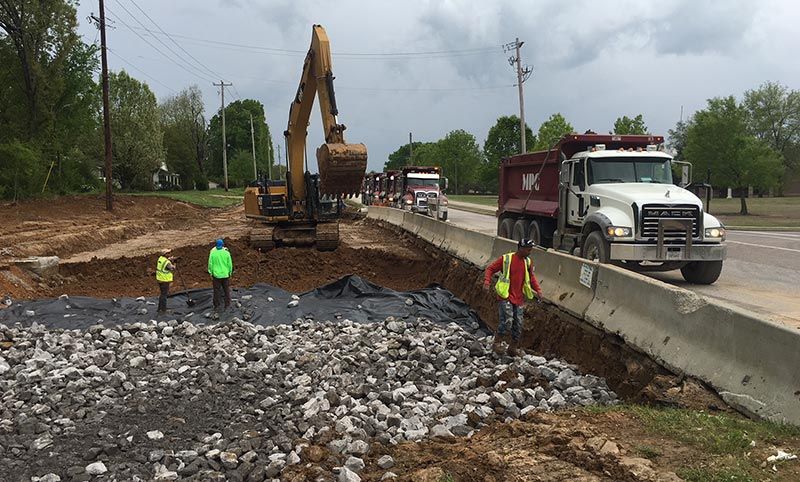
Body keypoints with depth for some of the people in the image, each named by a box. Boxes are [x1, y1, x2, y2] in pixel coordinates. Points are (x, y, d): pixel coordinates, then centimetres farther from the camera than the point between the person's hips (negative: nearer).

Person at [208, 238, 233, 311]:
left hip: (216, 275, 0)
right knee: (226, 290, 15)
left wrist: (211, 274, 4)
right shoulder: (226, 253, -9)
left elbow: (210, 264, -6)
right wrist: (230, 273, 10)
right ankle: (227, 305, 21)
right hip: (225, 274, 0)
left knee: (216, 290, 10)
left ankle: (216, 306, 15)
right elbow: (230, 264, -4)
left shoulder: (212, 253, -10)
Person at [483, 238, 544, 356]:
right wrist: (487, 281, -18)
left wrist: (538, 290, 7)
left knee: (518, 325, 5)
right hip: (505, 297, -5)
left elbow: (531, 277, 20)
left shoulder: (527, 262, 7)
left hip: (519, 299, 6)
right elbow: (490, 269, -3)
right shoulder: (506, 259, -9)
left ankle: (513, 349, 19)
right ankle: (496, 343, 0)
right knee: (507, 321, -19)